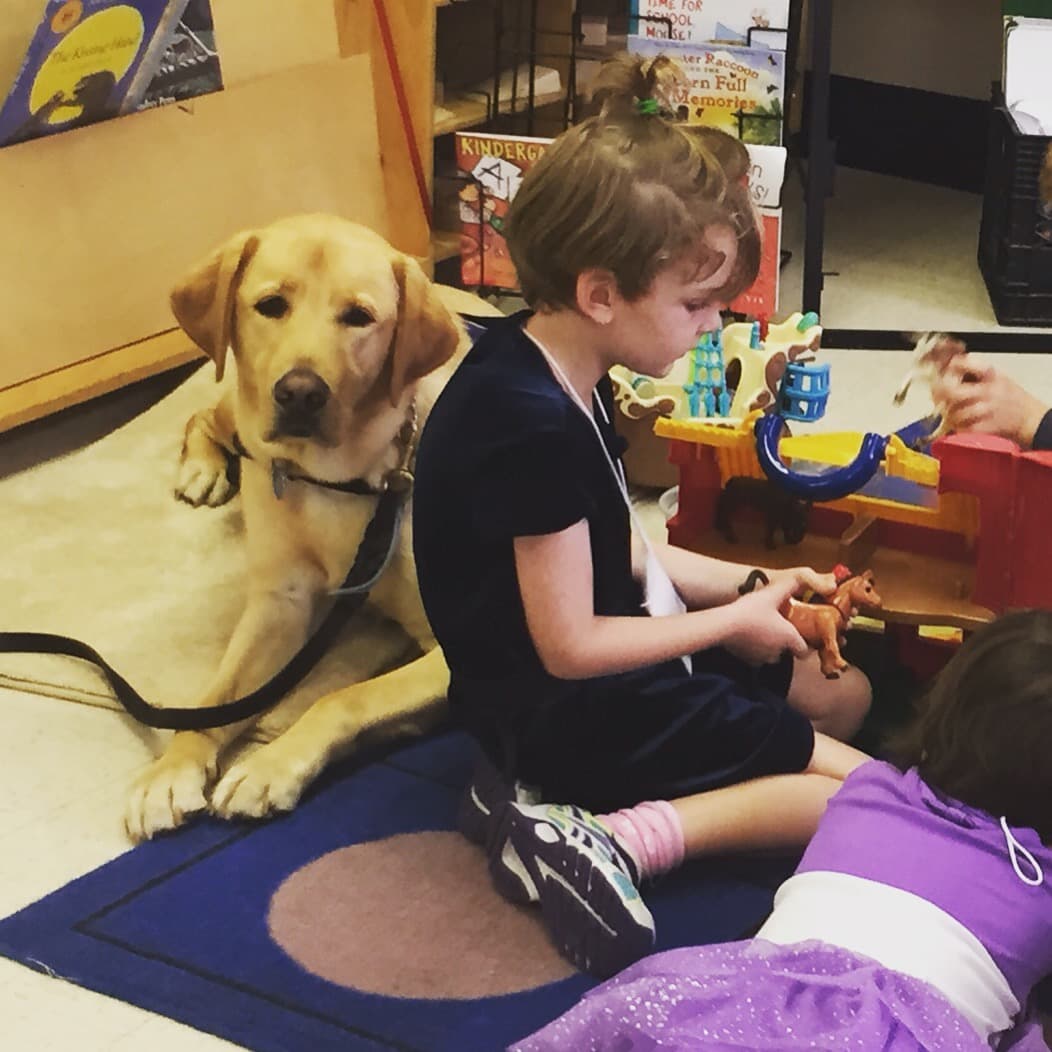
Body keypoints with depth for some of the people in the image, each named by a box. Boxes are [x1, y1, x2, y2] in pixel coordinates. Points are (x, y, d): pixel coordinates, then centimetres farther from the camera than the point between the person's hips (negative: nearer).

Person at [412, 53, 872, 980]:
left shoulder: (554, 373, 2)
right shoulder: (535, 428, -28)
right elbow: (571, 645, -22)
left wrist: (749, 583, 5)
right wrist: (734, 619, -11)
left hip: (597, 682, 10)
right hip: (562, 717, -10)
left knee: (845, 694, 21)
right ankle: (606, 841, -18)